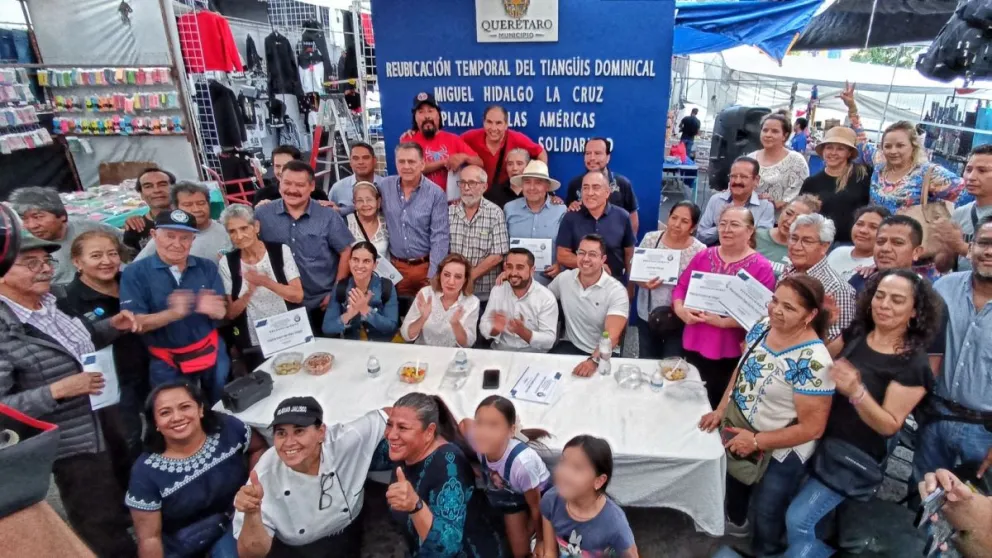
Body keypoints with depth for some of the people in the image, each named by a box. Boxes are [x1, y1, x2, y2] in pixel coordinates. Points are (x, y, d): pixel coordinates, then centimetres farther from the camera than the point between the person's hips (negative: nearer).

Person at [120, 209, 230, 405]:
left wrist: (212, 308, -31)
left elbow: (222, 312, -6)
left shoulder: (207, 267, -1)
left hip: (211, 353, 2)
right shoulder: (134, 273, -8)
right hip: (167, 362, -2)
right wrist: (172, 314, -35)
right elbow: (134, 324, -15)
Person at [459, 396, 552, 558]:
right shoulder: (482, 443, -34)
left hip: (541, 496, -4)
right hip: (512, 496, 4)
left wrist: (541, 539, -6)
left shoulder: (522, 461, -44)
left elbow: (536, 507, -24)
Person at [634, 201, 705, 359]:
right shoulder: (650, 239, -6)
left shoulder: (699, 251, -12)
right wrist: (644, 283, -19)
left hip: (679, 318, -2)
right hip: (647, 315, 2)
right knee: (646, 362, 17)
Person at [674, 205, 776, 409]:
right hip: (694, 346, 4)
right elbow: (681, 286, 11)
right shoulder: (704, 256, 6)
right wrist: (679, 309, -9)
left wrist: (724, 322, -24)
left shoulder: (761, 267, -10)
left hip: (730, 354, -4)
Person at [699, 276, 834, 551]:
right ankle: (736, 521, 63)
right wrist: (721, 410, -2)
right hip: (738, 430, 7)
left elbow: (812, 428, -26)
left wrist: (756, 441, -23)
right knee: (734, 482, 32)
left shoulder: (812, 362, -31)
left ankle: (764, 550, 49)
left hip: (778, 453, -6)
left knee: (765, 513, 17)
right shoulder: (763, 326, -11)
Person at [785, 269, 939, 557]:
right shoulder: (856, 334, -4)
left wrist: (856, 391, -36)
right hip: (819, 439, 6)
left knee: (798, 520, -2)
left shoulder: (913, 364, -19)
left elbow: (889, 425, -20)